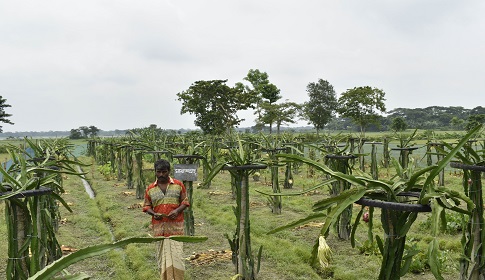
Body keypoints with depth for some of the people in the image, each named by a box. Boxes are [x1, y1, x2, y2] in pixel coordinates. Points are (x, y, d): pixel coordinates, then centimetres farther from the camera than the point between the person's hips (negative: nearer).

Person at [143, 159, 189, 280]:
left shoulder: (178, 185, 3)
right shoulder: (150, 189, 8)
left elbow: (185, 202, 6)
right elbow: (147, 206, 12)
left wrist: (177, 211, -12)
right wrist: (153, 214, -8)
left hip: (176, 225, -2)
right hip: (159, 226, 2)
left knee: (175, 253, -4)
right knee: (162, 253, 6)